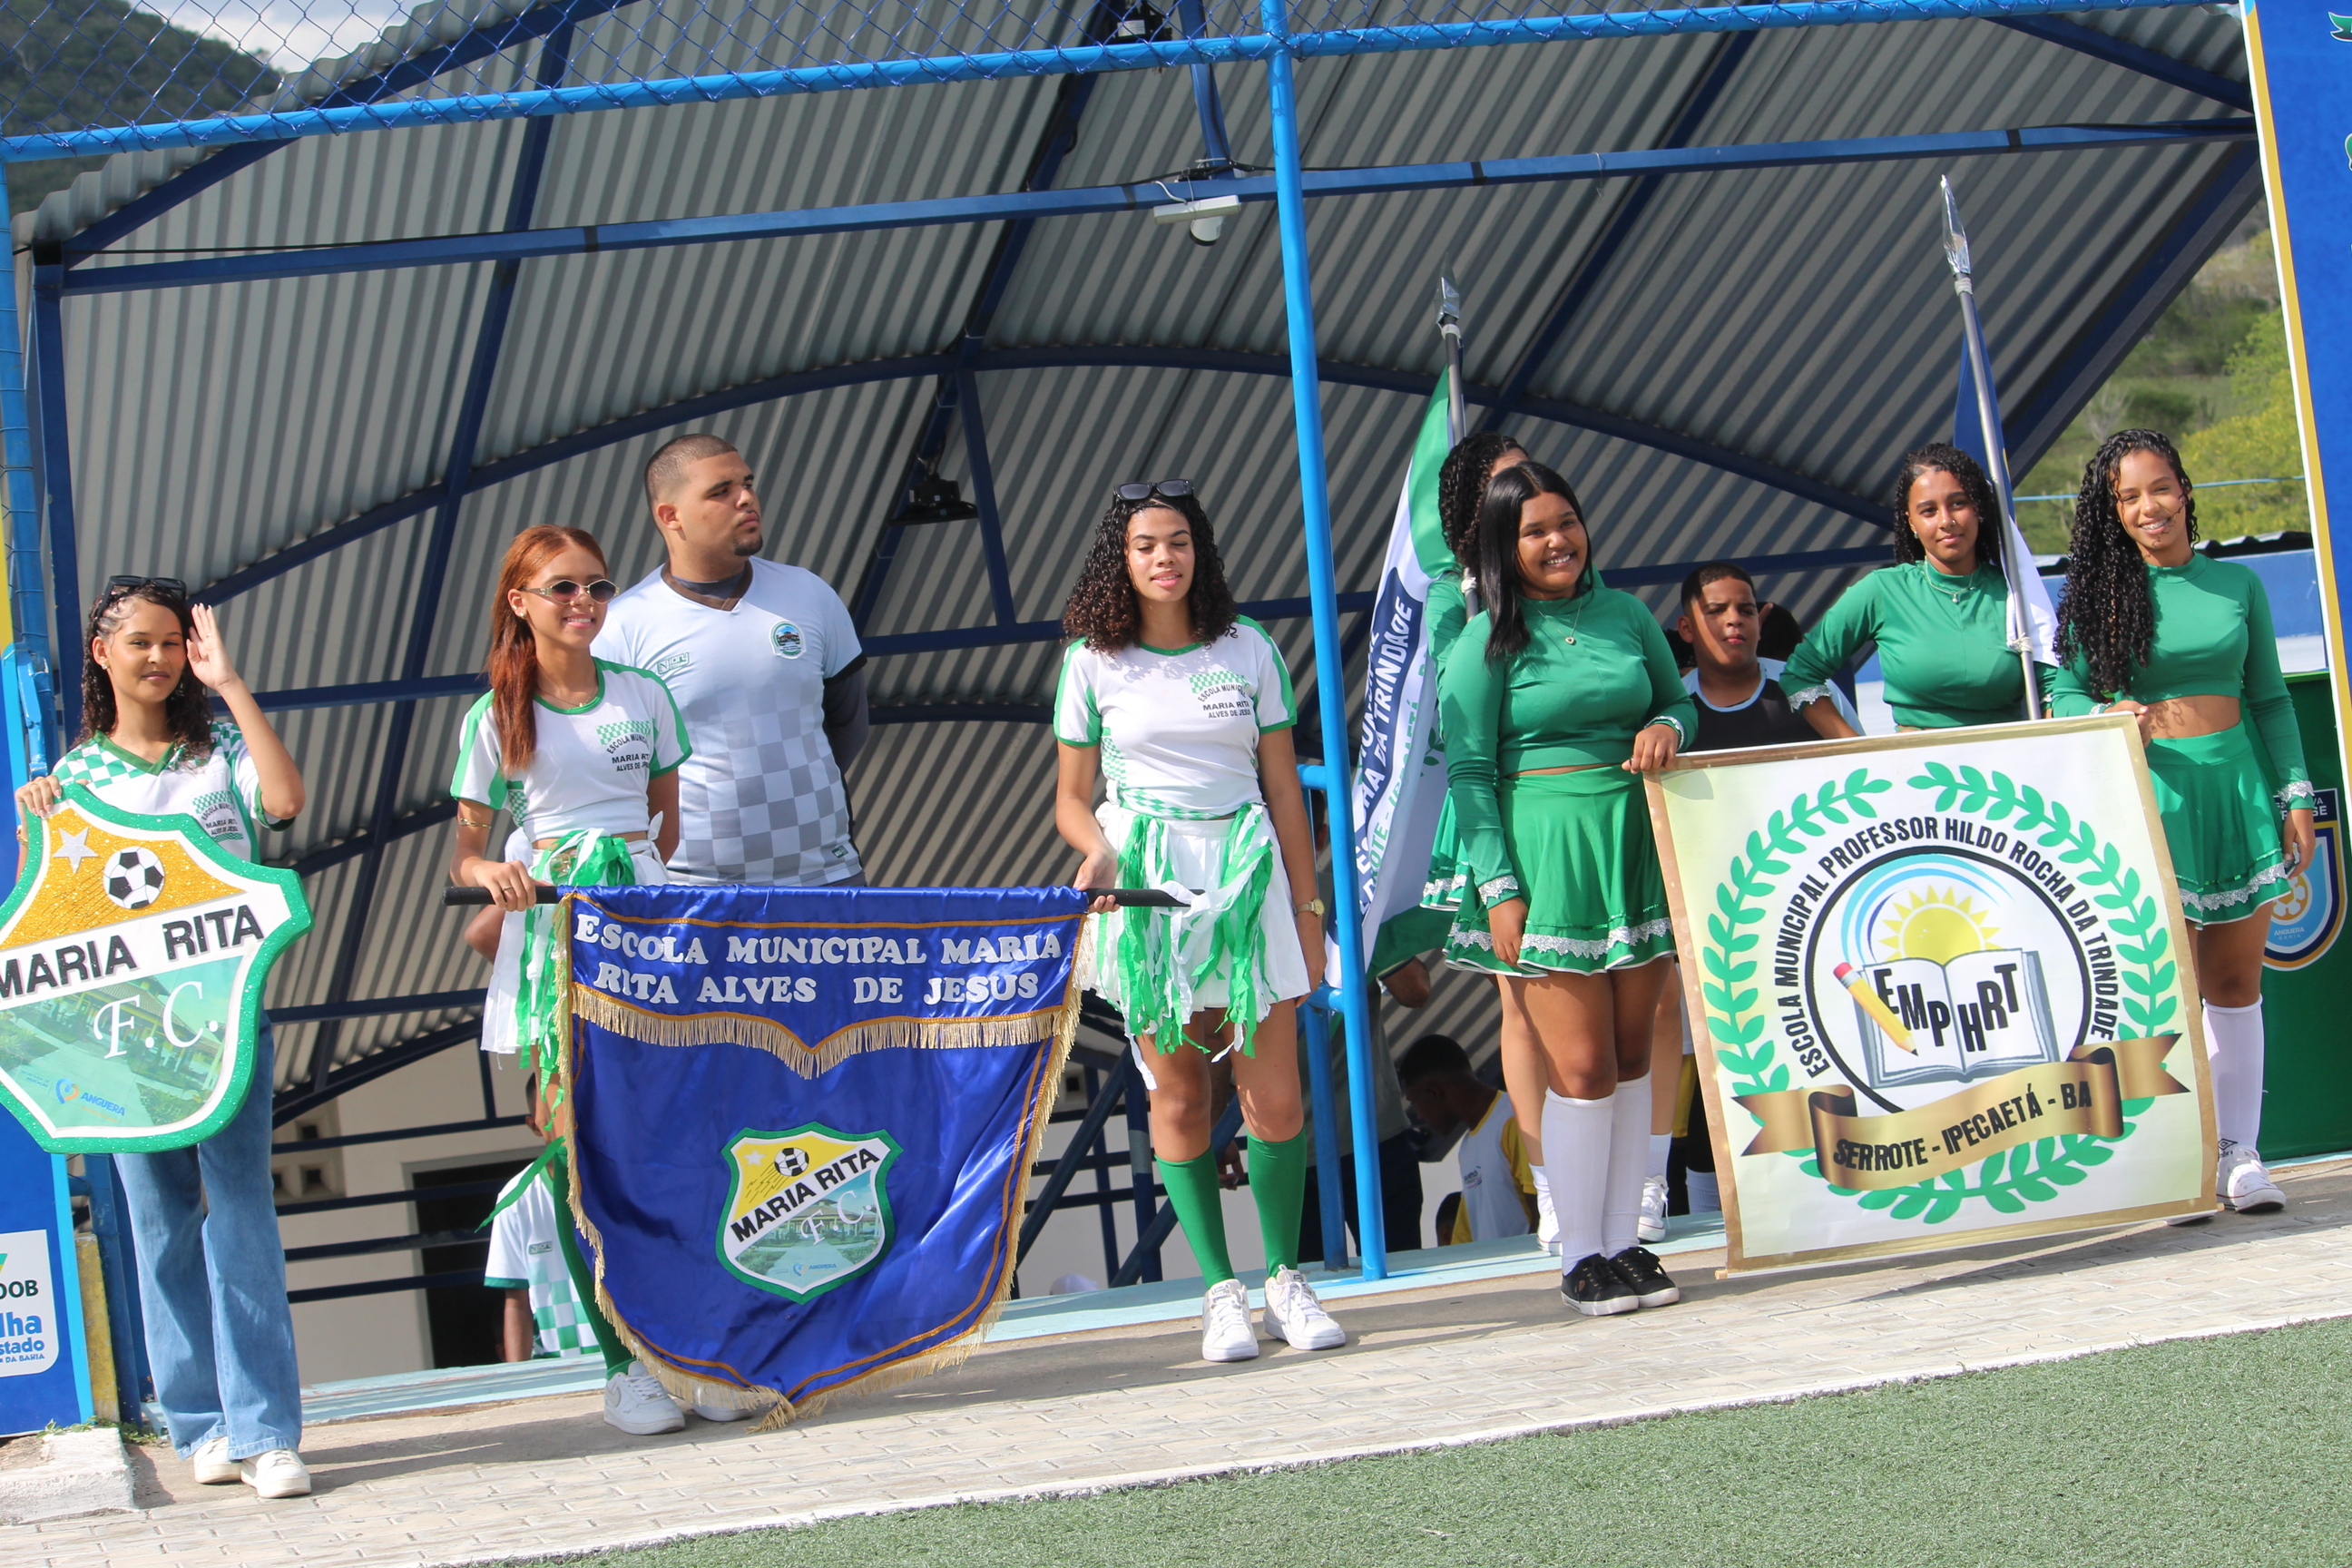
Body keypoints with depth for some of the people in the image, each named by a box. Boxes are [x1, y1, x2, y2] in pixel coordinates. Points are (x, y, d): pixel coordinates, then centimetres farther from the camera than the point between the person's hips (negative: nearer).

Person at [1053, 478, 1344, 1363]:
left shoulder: (1248, 651, 7)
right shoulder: (1093, 663, 5)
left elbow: (1283, 786, 11)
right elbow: (1071, 798, 9)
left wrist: (1306, 904, 8)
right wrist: (1097, 849, -13)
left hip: (1247, 871, 1)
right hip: (1145, 886, 0)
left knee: (1275, 1096, -6)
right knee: (1178, 1097, -1)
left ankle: (1286, 1277, 8)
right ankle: (1220, 1291, 6)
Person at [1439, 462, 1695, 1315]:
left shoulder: (1626, 614, 9)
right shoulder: (1488, 640, -4)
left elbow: (1679, 701, 21)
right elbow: (1468, 771, -5)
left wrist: (1667, 727, -4)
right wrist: (1499, 886, -12)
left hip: (1635, 850, 5)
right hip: (1545, 858, -4)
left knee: (1631, 1058, 7)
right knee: (1581, 1067, -5)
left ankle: (1623, 1244, 15)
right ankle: (1581, 1257, 5)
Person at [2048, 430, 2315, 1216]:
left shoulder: (2237, 584, 10)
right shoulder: (2100, 591, 2)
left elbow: (2269, 699, 14)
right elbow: (2065, 693, 3)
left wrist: (2295, 795, 9)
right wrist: (2110, 719, -18)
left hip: (2236, 788, 3)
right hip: (2147, 790, -3)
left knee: (2235, 980, 4)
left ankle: (2240, 1154, 9)